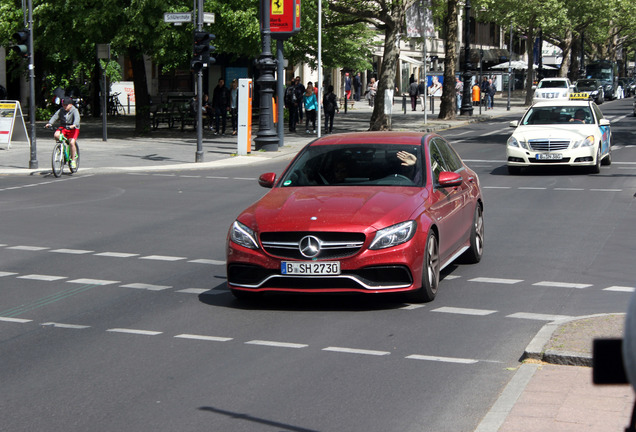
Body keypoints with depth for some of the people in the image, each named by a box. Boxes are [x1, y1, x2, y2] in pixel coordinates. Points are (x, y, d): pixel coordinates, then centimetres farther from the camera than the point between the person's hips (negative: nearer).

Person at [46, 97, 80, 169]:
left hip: (73, 129, -4)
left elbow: (77, 118, -28)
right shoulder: (61, 110, 3)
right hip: (63, 128, 4)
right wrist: (50, 123, -26)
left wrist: (74, 125, -48)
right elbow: (55, 116, -8)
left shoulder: (74, 111, -10)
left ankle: (73, 160, -10)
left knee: (71, 142, -24)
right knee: (56, 135, -28)